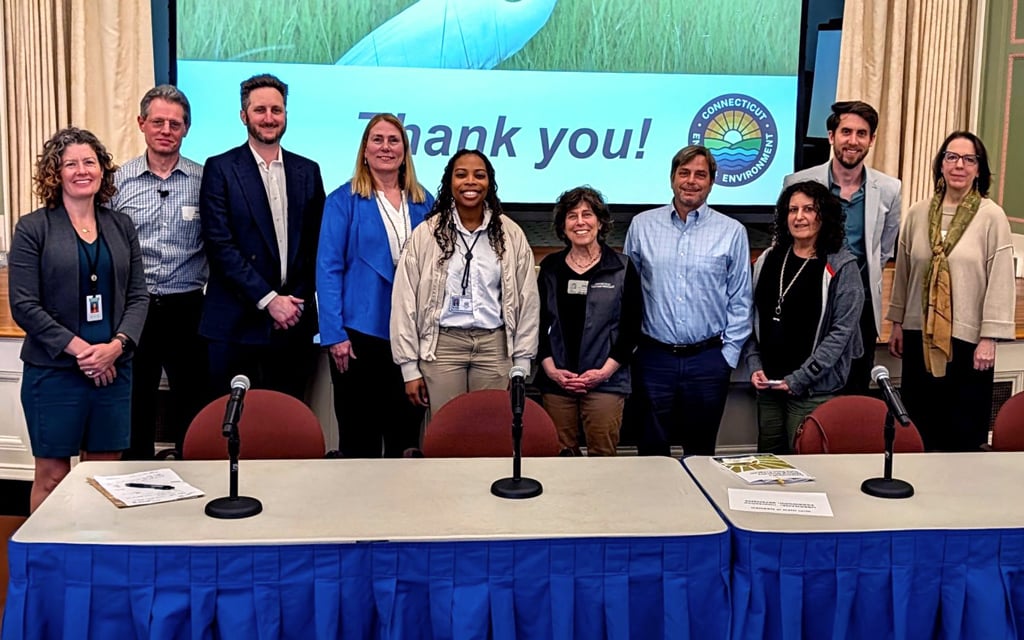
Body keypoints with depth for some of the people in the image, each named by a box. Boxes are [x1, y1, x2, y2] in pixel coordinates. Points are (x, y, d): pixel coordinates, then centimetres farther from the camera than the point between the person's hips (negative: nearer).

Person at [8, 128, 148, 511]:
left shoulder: (121, 226, 10)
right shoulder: (33, 228, -1)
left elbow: (138, 296, 7)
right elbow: (24, 306, -7)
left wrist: (117, 345, -10)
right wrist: (80, 349, -14)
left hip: (113, 369, 3)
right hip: (53, 370, -3)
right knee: (52, 476, 3)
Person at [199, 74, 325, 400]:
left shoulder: (307, 171, 12)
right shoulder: (220, 169, 0)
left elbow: (316, 243, 10)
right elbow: (220, 244, -8)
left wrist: (297, 301, -2)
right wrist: (268, 300, -12)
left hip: (294, 324, 3)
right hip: (237, 324, -3)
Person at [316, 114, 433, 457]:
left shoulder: (424, 202, 9)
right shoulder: (344, 199, -2)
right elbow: (328, 269, -6)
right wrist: (335, 334, -13)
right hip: (359, 332, -3)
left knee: (406, 435, 11)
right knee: (359, 435, 5)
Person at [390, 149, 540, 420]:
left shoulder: (511, 234, 4)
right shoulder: (426, 234, 0)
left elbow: (527, 301, 7)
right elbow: (405, 303, 1)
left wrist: (521, 364, 4)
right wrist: (410, 367, -1)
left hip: (494, 346, 1)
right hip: (443, 346, -1)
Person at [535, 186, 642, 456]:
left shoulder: (622, 268, 2)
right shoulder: (550, 267, 10)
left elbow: (632, 326, 1)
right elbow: (539, 323, 9)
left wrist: (605, 370, -9)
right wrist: (550, 369, -4)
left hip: (605, 381, -2)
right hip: (556, 381, 2)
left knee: (602, 456, -5)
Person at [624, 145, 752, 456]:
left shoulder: (732, 232, 1)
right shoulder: (642, 225, 4)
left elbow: (740, 301, 4)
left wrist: (729, 355, -1)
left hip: (708, 360, 0)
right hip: (653, 358, 1)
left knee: (701, 452, 11)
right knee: (652, 452, 10)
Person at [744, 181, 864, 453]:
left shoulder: (841, 267, -7)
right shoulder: (768, 259, 7)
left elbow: (841, 331, -12)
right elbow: (754, 318, 10)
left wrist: (800, 378, -15)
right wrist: (755, 366, -3)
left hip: (813, 389, -4)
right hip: (767, 384, 5)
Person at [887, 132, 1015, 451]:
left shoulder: (992, 216, -8)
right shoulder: (918, 213, 4)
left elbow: (1000, 281, -8)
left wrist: (989, 338, -10)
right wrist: (897, 323, 13)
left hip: (967, 338, -3)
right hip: (920, 335, 4)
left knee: (963, 433, 5)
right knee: (919, 426, 11)